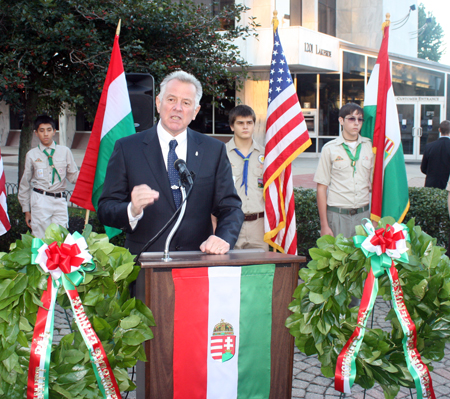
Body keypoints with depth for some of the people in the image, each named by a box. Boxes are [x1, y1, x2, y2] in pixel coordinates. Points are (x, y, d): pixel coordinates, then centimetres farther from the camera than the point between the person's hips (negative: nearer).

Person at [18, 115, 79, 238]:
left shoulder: (65, 151, 6)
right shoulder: (32, 154, 5)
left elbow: (73, 176, 9)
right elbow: (25, 183, 11)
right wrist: (26, 210, 12)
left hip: (60, 201, 1)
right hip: (40, 201, -1)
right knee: (41, 239, 0)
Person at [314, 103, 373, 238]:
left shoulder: (370, 146, 8)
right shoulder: (330, 148, 0)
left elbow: (374, 184, 12)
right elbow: (321, 187, -1)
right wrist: (324, 225, -4)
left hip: (364, 215, 2)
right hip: (337, 215, -2)